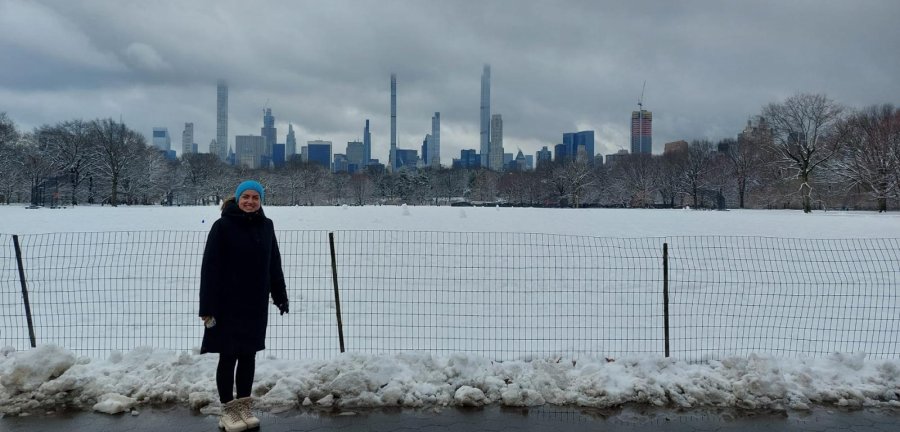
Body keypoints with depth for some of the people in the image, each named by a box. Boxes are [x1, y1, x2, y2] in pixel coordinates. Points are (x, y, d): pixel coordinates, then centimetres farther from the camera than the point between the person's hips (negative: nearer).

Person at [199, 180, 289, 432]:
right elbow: (210, 268, -13)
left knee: (248, 355, 12)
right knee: (228, 356, 4)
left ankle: (245, 407, 24)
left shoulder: (266, 226, 5)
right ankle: (228, 411, 16)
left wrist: (280, 296, 13)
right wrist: (208, 308, -16)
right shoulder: (222, 226, -10)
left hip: (256, 304, 4)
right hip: (228, 304, -4)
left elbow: (274, 264, 12)